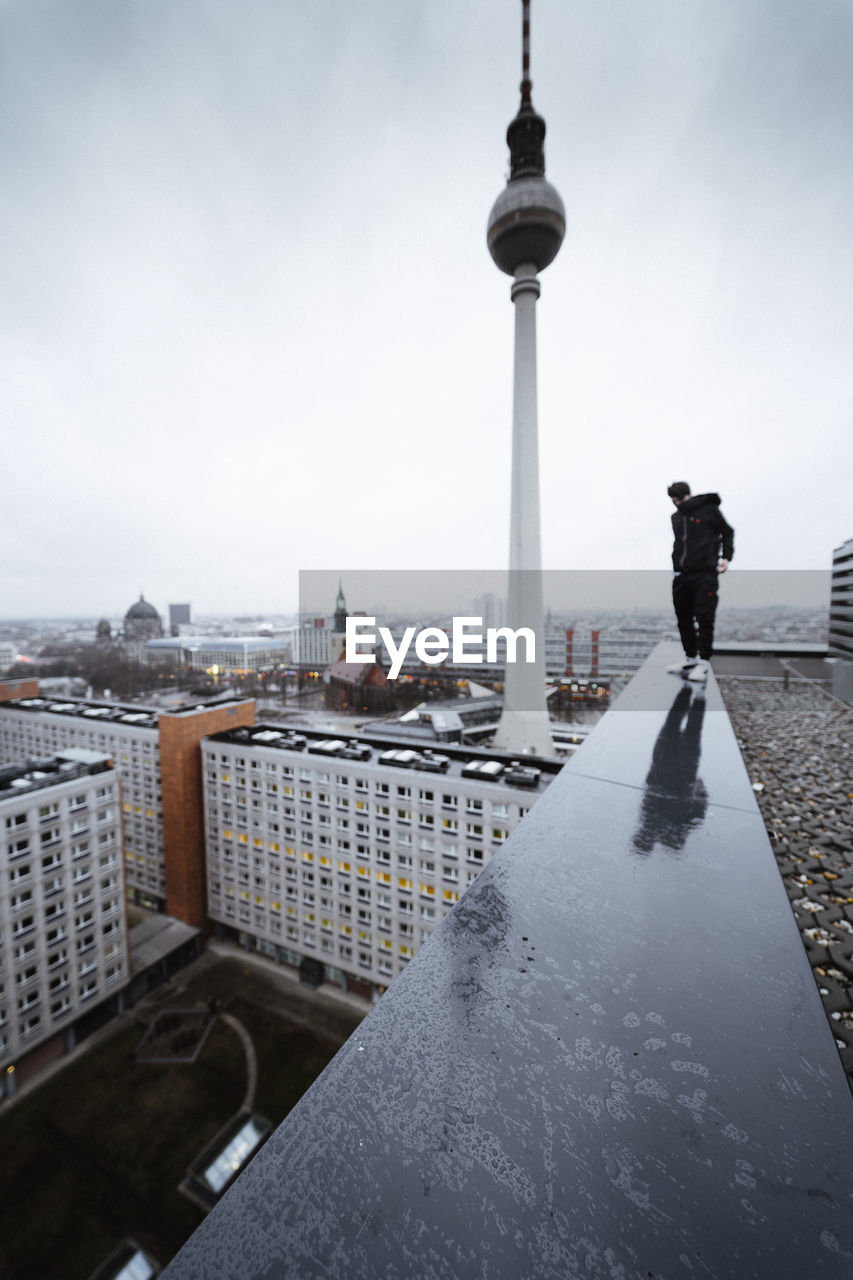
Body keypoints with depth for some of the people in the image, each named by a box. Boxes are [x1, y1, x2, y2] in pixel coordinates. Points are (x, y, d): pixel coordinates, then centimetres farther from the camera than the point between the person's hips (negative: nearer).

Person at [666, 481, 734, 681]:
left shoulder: (708, 509, -1)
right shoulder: (676, 517, 15)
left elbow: (727, 533, 7)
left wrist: (726, 557, -4)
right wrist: (677, 566, 13)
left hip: (705, 574, -6)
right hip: (682, 575, 6)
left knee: (704, 618, -7)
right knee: (683, 617, 9)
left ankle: (703, 663, -3)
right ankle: (690, 659, 20)